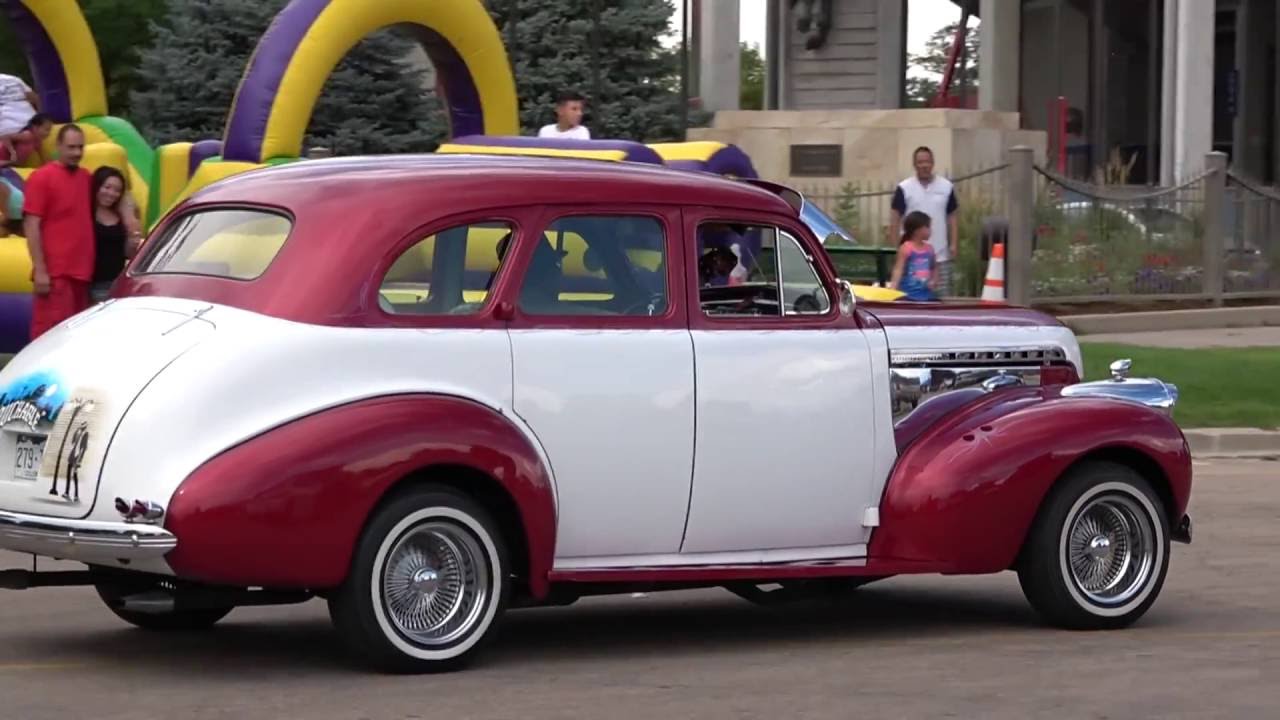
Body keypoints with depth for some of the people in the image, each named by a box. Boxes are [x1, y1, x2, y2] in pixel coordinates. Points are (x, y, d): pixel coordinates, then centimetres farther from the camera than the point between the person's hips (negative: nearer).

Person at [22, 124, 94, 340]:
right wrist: (39, 270, -14)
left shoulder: (87, 178, 14)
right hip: (55, 273, -7)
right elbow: (31, 226, -8)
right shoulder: (41, 178, -4)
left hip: (83, 272, 7)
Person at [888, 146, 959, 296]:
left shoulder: (946, 187, 8)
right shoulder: (904, 189, 1)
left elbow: (953, 217, 11)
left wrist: (953, 244, 0)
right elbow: (894, 220, 1)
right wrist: (895, 248, -6)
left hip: (940, 256, 2)